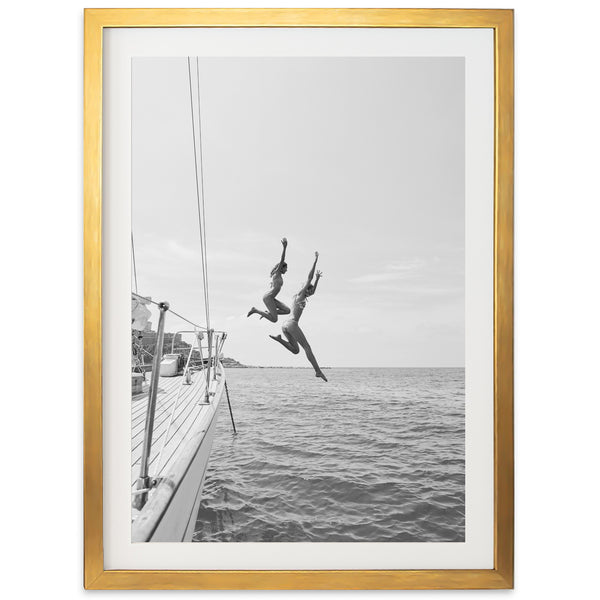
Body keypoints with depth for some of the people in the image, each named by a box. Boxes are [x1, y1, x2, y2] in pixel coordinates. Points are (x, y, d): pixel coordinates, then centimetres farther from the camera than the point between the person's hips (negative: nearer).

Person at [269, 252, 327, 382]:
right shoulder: (300, 295, 2)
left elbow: (313, 291, 41)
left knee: (295, 350, 10)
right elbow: (309, 278, -2)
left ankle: (279, 338, -5)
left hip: (286, 325, 9)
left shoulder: (297, 297, 24)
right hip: (292, 324, -9)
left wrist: (317, 279, 41)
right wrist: (316, 260, 0)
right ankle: (318, 371, -12)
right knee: (307, 347, -9)